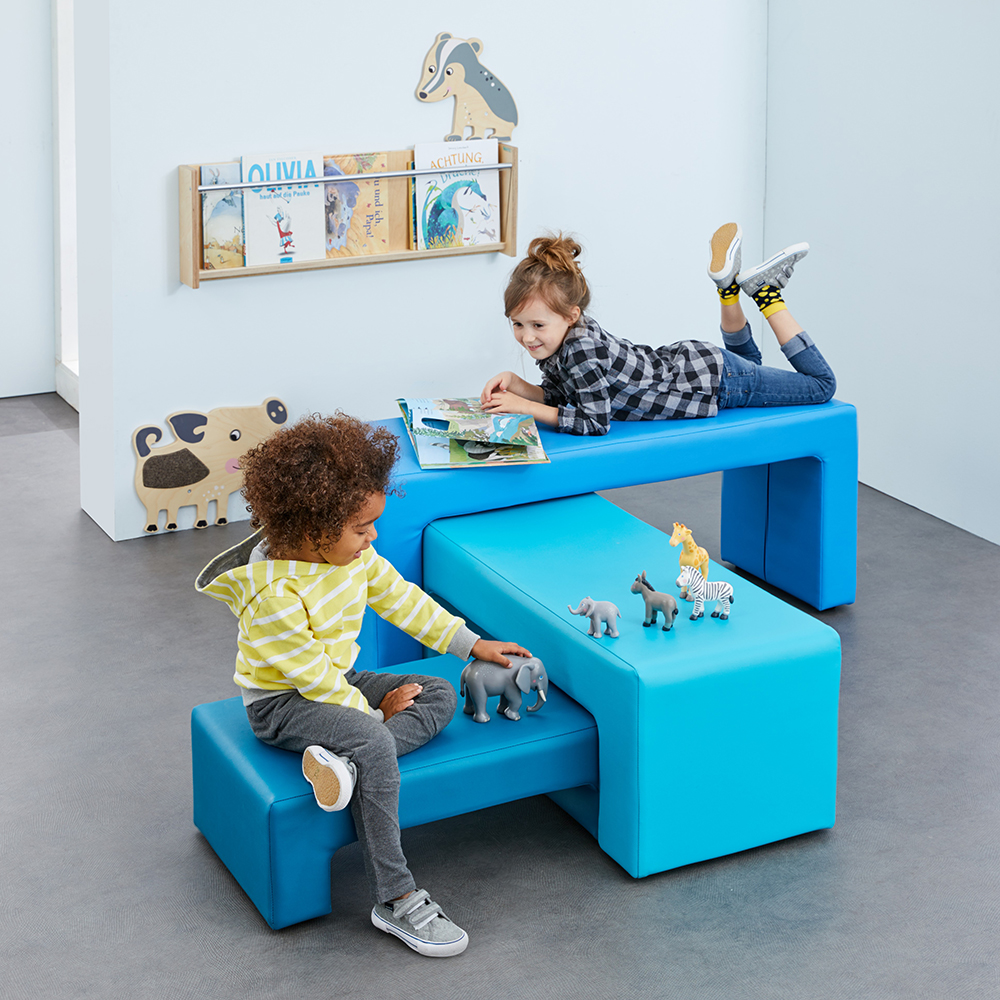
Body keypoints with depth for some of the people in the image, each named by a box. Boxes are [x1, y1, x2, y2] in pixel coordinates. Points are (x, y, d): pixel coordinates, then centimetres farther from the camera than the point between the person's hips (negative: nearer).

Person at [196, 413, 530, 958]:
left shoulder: (351, 554, -5)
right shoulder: (273, 595, -29)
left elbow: (399, 597, 9)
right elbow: (310, 672, -24)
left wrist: (472, 643, 10)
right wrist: (374, 712, -14)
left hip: (337, 682, 9)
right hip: (281, 702, -9)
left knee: (441, 695, -4)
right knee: (375, 745, -32)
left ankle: (342, 759, -26)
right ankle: (395, 900, -26)